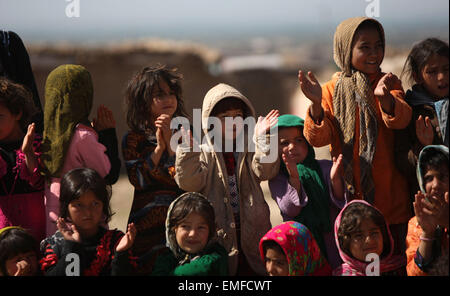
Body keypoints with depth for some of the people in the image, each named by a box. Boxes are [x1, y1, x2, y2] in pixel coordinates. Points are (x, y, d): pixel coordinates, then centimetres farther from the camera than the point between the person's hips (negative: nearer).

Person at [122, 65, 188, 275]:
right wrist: (159, 147, -14)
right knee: (150, 269, -3)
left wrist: (171, 140, -10)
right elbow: (138, 180, -9)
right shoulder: (133, 139, 5)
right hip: (148, 223, 0)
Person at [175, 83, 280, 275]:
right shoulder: (204, 152, 4)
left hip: (252, 230, 1)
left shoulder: (251, 148, 9)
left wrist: (262, 138, -21)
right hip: (218, 233, -1)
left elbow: (265, 171, -10)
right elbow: (189, 183, -10)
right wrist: (188, 150, -21)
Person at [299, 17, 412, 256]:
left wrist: (385, 97, -38)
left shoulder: (388, 83, 3)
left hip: (389, 195, 0)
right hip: (348, 194, 0)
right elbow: (317, 138, -8)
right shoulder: (331, 90, 2)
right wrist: (316, 104, -26)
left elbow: (401, 120, -17)